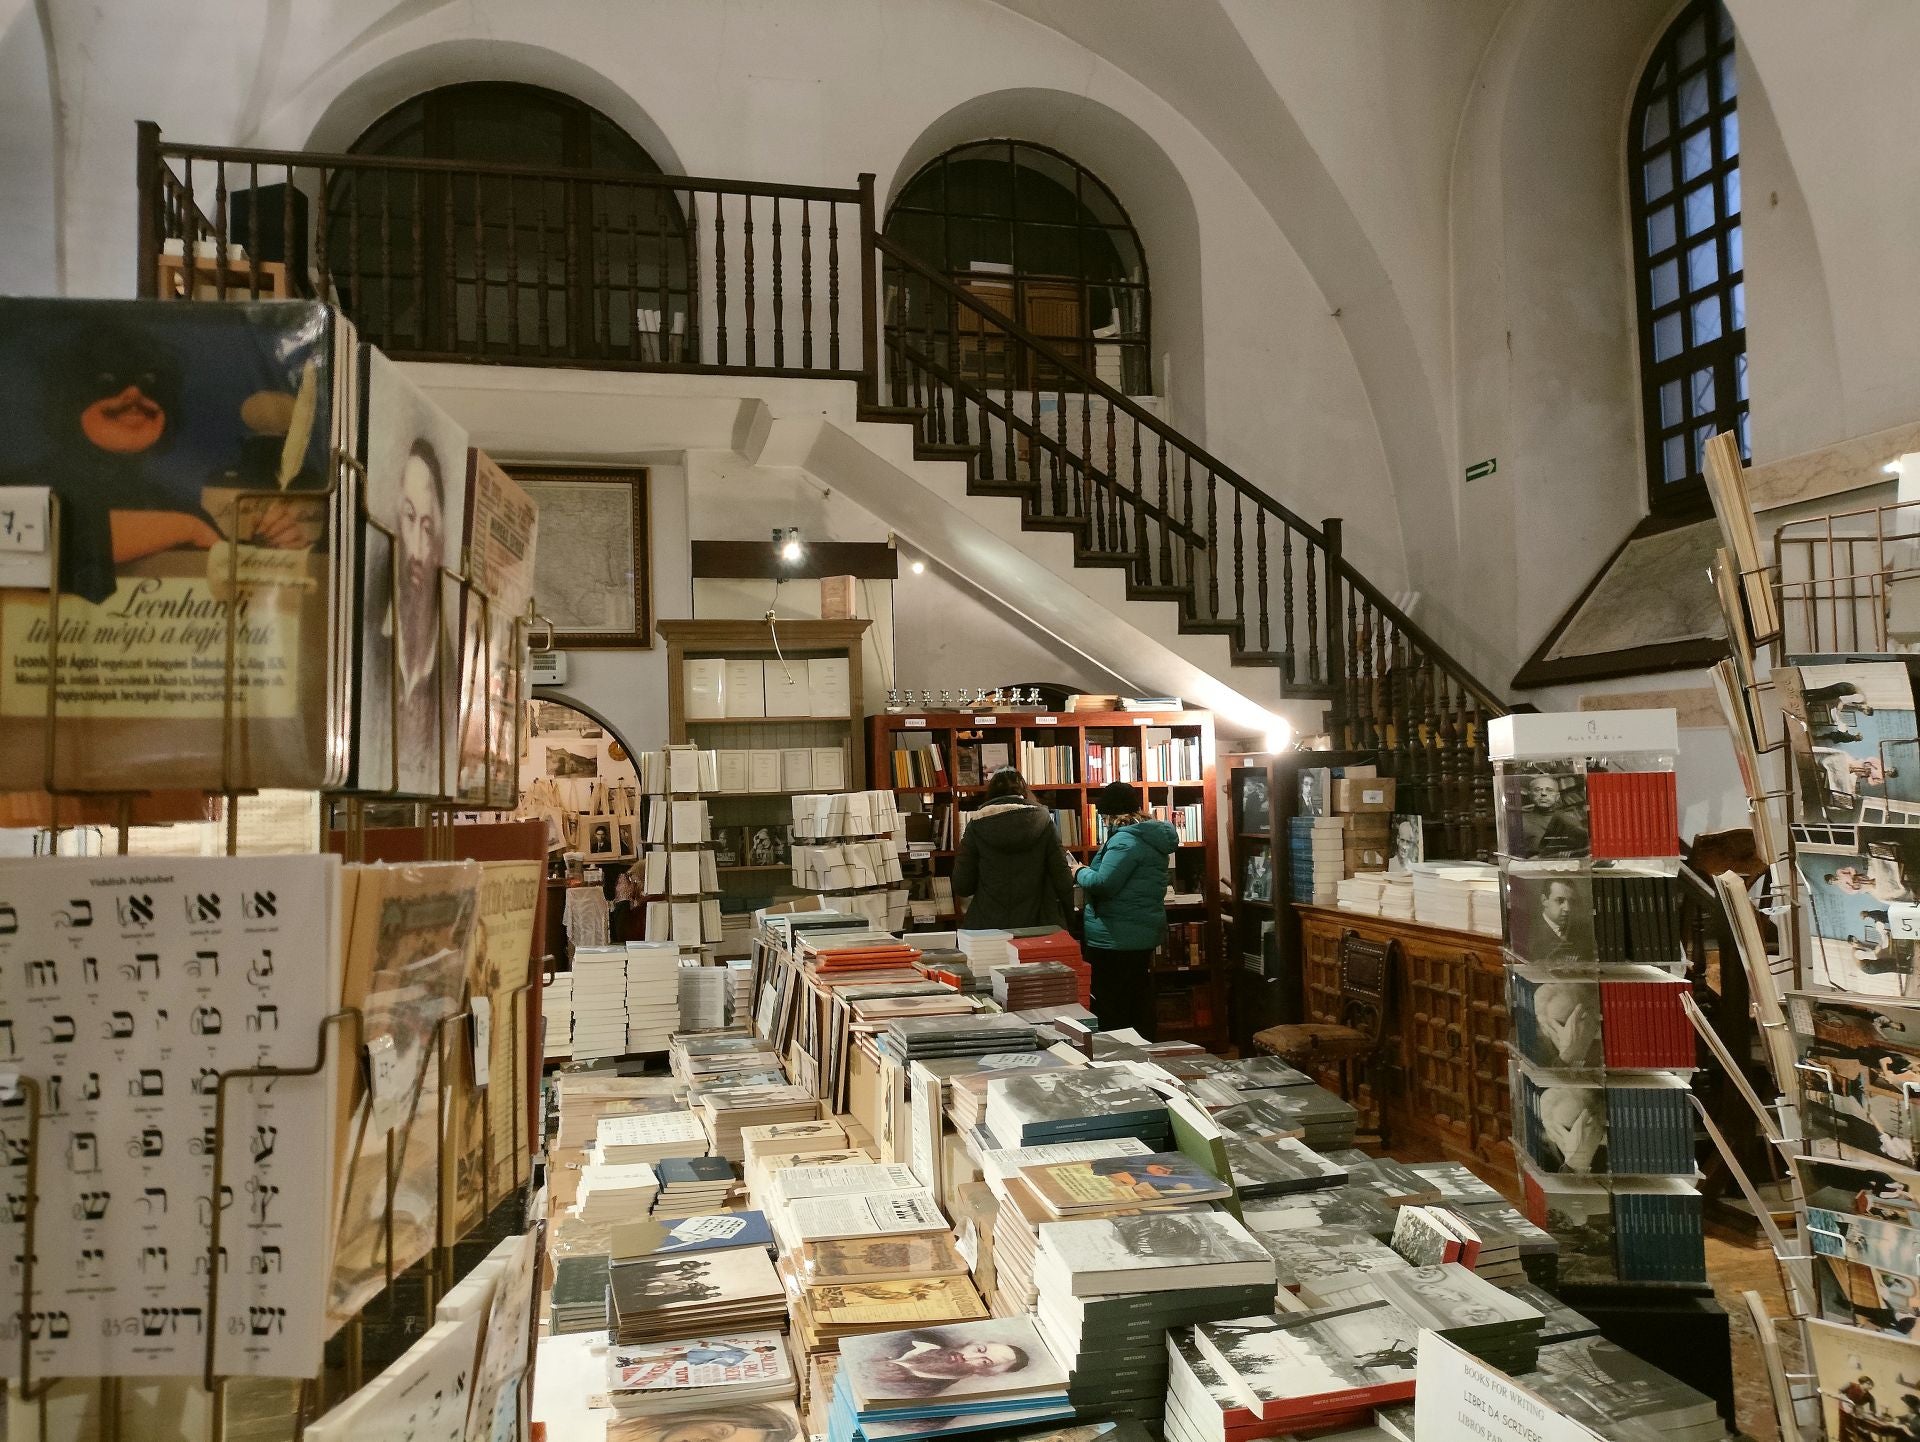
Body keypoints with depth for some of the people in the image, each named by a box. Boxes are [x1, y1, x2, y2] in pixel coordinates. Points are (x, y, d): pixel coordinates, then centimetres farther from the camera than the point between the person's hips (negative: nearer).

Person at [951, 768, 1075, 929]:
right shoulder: (1042, 820, -1)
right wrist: (1068, 919, 12)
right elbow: (1062, 879, -2)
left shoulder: (977, 826, -2)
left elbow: (961, 887, -2)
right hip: (1038, 925, 0)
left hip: (988, 925, 0)